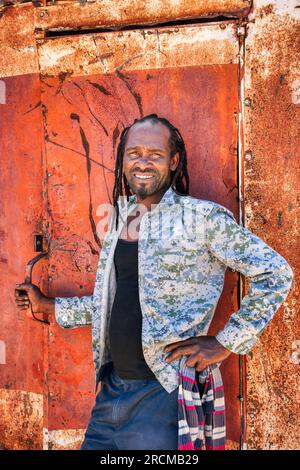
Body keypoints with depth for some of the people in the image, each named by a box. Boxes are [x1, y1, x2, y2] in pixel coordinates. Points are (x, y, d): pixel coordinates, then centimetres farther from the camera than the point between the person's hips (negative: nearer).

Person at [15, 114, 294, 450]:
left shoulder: (203, 217, -12)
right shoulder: (120, 220, 9)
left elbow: (276, 274, -11)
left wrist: (227, 343, -12)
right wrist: (49, 307, 19)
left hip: (162, 394, -6)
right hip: (111, 388, 7)